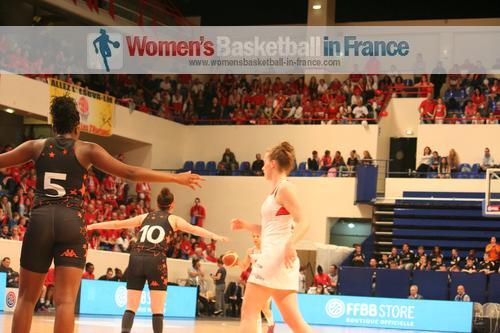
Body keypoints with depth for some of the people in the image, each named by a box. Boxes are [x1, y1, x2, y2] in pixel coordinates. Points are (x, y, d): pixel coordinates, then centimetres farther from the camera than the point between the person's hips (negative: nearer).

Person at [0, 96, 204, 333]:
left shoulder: (36, 146, 12)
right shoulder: (87, 150, 7)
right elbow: (131, 173, 2)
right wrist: (176, 178, 7)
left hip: (40, 220, 2)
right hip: (71, 222, -2)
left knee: (27, 298, 10)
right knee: (65, 300, -5)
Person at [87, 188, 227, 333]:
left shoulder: (145, 217, 21)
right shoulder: (173, 219, 12)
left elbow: (118, 224, 24)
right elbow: (193, 229, -4)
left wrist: (90, 226, 33)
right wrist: (215, 236, -12)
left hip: (136, 259, 3)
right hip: (156, 261, -3)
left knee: (130, 308, 5)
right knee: (157, 310, 3)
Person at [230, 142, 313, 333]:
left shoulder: (284, 188, -8)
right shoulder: (277, 190, 20)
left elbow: (302, 223, -17)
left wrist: (291, 244, -34)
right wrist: (246, 226, 18)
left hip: (276, 257, -10)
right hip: (273, 258, 10)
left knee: (249, 313, -6)